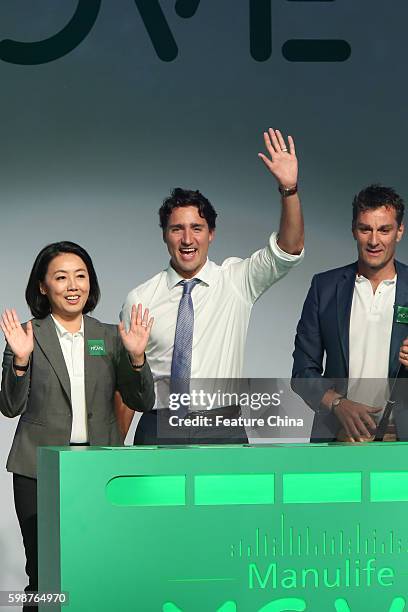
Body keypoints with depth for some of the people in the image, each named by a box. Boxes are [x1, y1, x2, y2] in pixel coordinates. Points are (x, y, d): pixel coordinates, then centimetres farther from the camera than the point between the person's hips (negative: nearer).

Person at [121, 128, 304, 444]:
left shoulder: (237, 281, 5)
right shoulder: (140, 300, 4)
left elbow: (289, 250, -8)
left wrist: (289, 189, -22)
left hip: (223, 430, 0)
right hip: (160, 430, 0)